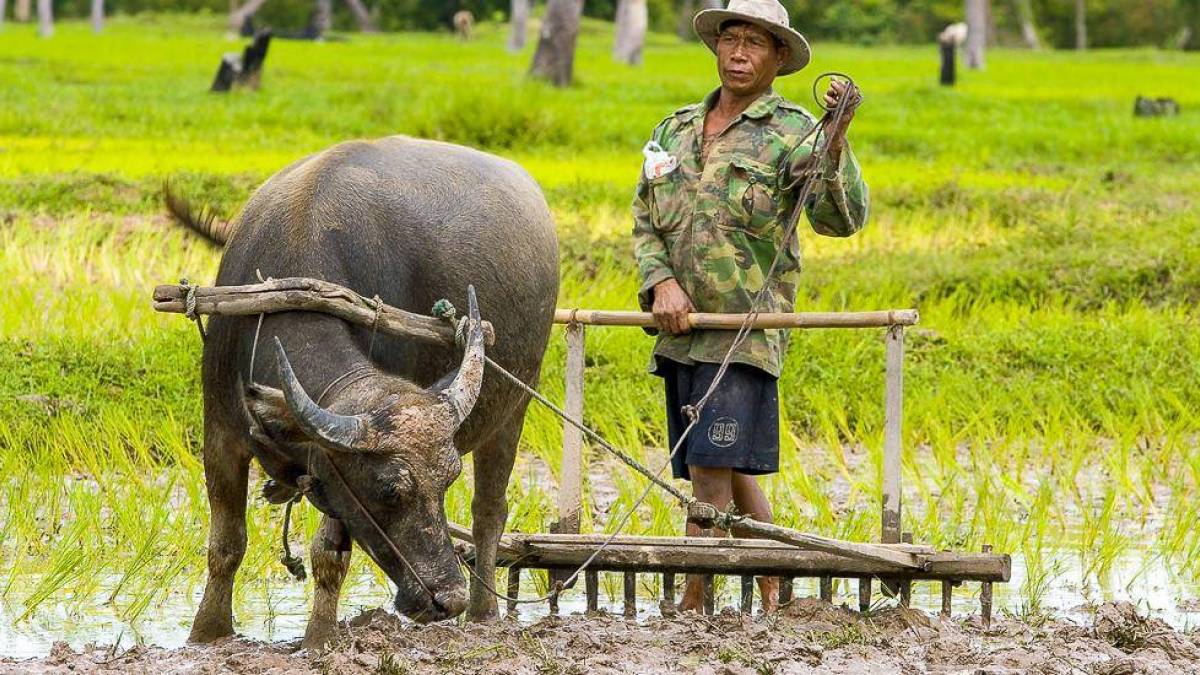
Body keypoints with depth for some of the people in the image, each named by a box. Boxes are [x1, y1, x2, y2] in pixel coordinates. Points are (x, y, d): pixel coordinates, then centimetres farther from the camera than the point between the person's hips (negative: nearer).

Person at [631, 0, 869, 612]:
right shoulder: (677, 130, 16)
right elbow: (644, 221, 15)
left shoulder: (792, 134, -2)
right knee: (732, 475, 12)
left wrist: (836, 143, -29)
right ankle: (772, 595, 22)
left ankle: (691, 609, -13)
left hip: (744, 335, -6)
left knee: (712, 471, -13)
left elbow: (840, 219, -15)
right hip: (681, 331, 6)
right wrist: (663, 282, -3)